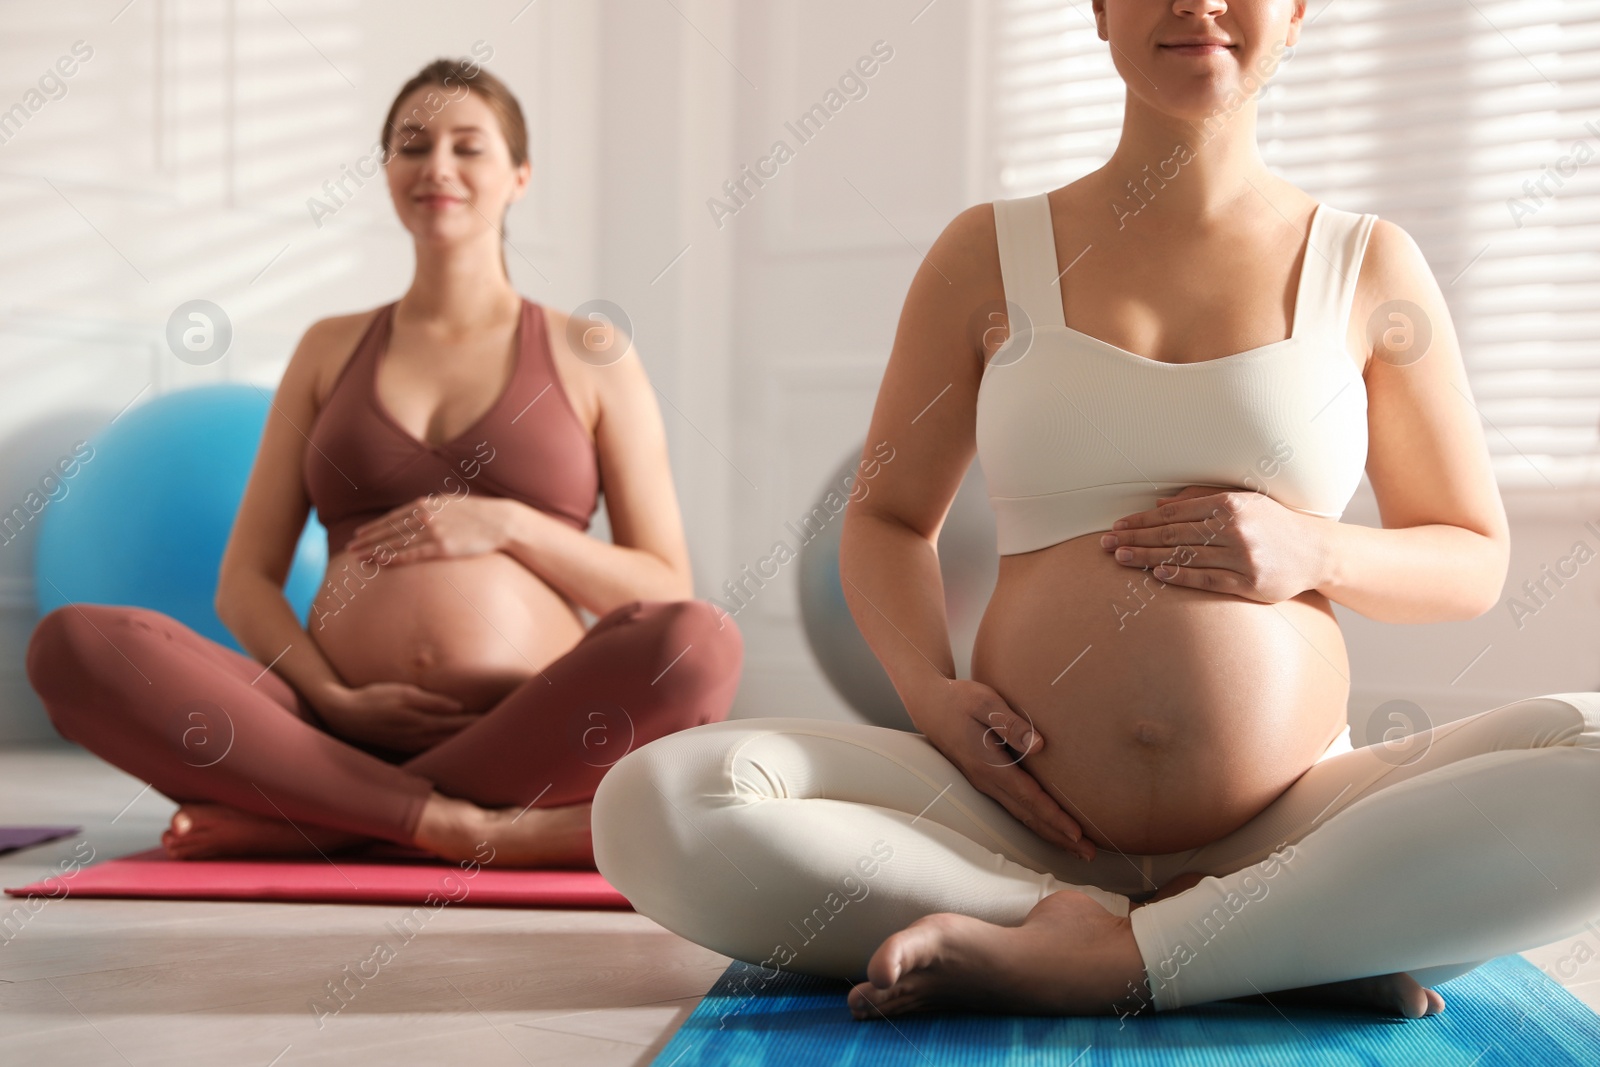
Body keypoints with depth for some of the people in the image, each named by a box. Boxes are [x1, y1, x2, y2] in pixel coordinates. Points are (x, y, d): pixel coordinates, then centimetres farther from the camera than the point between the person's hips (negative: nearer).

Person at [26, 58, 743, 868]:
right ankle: (461, 825, -26)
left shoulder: (590, 356, 12)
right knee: (74, 644, -23)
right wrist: (333, 701, -7)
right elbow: (244, 580, 13)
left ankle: (307, 817, -22)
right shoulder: (330, 351, 18)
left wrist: (506, 525, -6)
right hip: (342, 731, 1)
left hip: (530, 741, -1)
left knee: (698, 646, -35)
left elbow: (666, 590, 9)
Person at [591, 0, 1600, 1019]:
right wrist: (928, 686, -5)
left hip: (1287, 824, -1)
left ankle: (1103, 954, -26)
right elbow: (888, 516, 16)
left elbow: (1475, 561, 14)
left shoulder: (1369, 267, 8)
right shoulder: (988, 255, 10)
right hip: (1027, 819, 1)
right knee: (653, 803, -25)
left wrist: (1316, 553, -7)